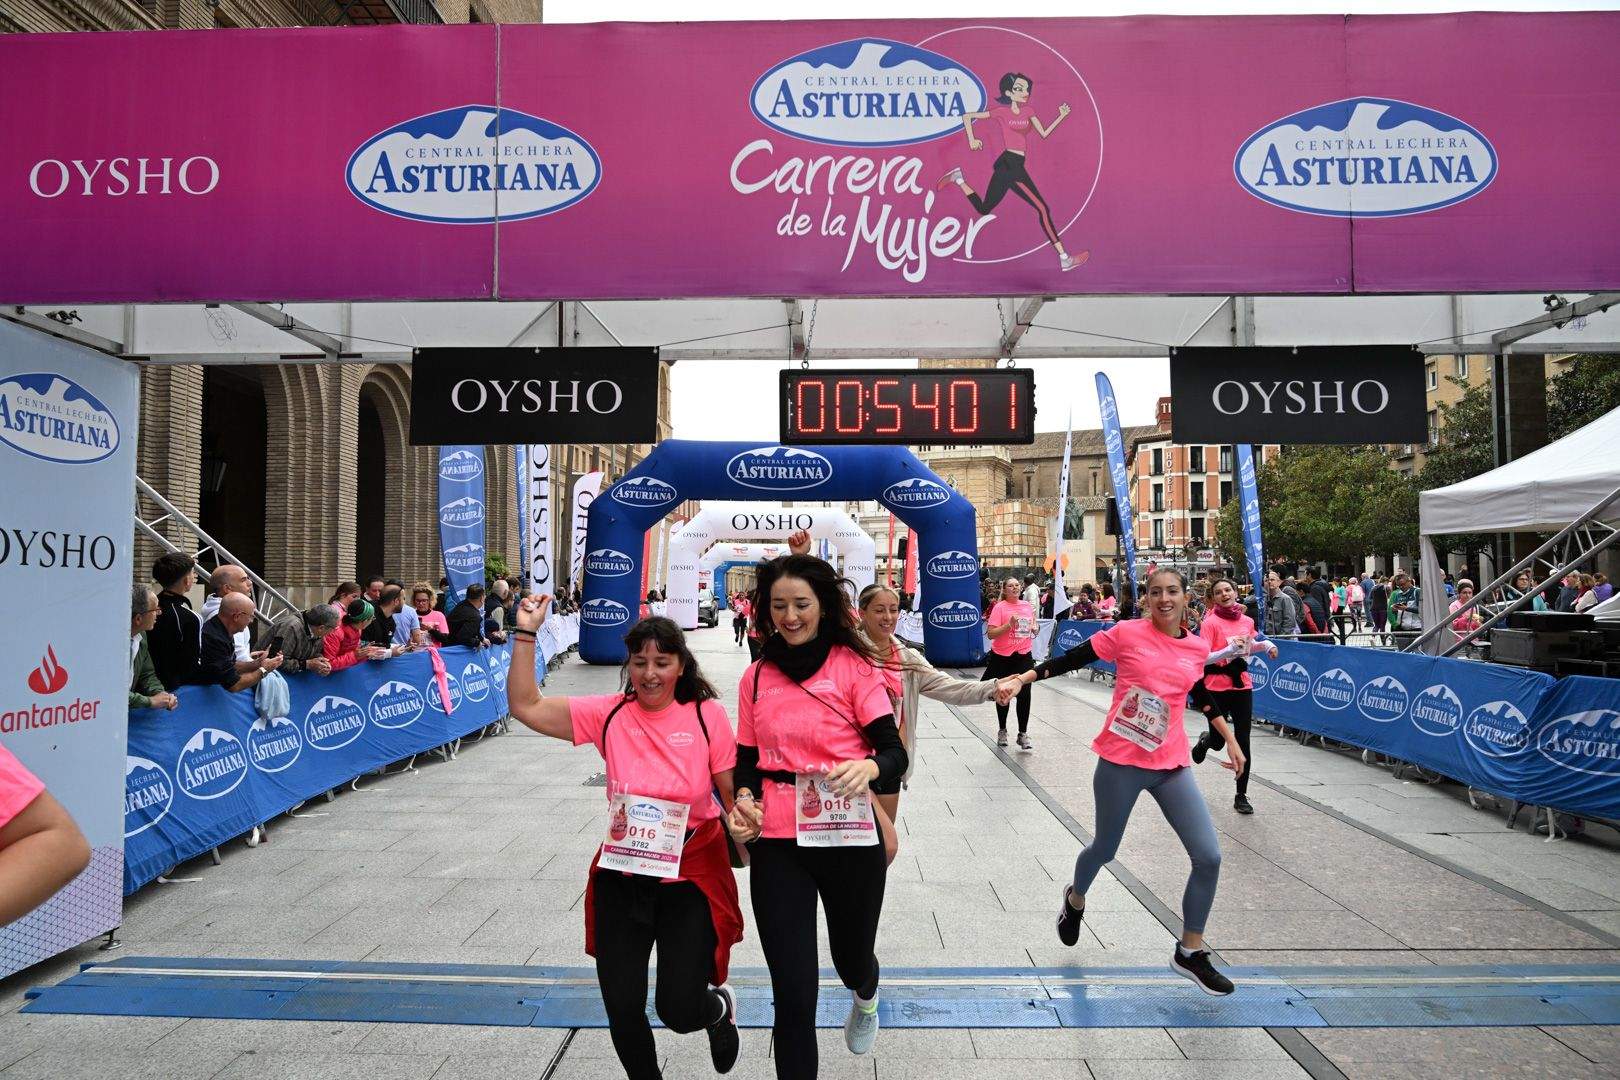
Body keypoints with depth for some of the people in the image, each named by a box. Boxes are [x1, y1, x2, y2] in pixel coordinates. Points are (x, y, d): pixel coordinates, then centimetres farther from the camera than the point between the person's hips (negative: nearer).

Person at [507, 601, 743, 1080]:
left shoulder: (707, 716, -9)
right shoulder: (610, 714, -5)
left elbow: (733, 795, -2)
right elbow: (527, 707, -8)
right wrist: (525, 633, -14)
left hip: (692, 874, -2)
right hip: (622, 877, 2)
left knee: (679, 1011, -3)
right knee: (622, 1012, 8)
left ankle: (720, 1006, 34)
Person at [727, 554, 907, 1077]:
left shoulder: (853, 663, -6)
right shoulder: (757, 675, 4)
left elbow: (895, 752, -10)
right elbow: (747, 758, 12)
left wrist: (869, 767, -32)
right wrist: (744, 798, -9)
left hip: (848, 836, -1)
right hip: (777, 842, 1)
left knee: (852, 958, 22)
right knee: (794, 995, -2)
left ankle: (865, 997, 60)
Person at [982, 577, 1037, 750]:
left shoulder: (1027, 606, 6)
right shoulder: (999, 607, -9)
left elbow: (1033, 625, 25)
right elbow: (990, 634, -15)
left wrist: (1034, 629, 3)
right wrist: (1009, 624, -23)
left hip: (1024, 656, 3)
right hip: (1002, 658, -3)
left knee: (1024, 694, -7)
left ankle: (1023, 734, 5)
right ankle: (1002, 731, 30)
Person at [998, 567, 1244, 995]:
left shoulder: (1197, 648, 3)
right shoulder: (1128, 633, -10)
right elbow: (1072, 659, -7)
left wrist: (1230, 740, 26)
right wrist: (1021, 679, -14)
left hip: (1172, 766, 4)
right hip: (1121, 762, -4)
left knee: (1208, 857, -2)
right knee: (1104, 849, 12)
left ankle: (1190, 952, 18)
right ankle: (1075, 900, 47)